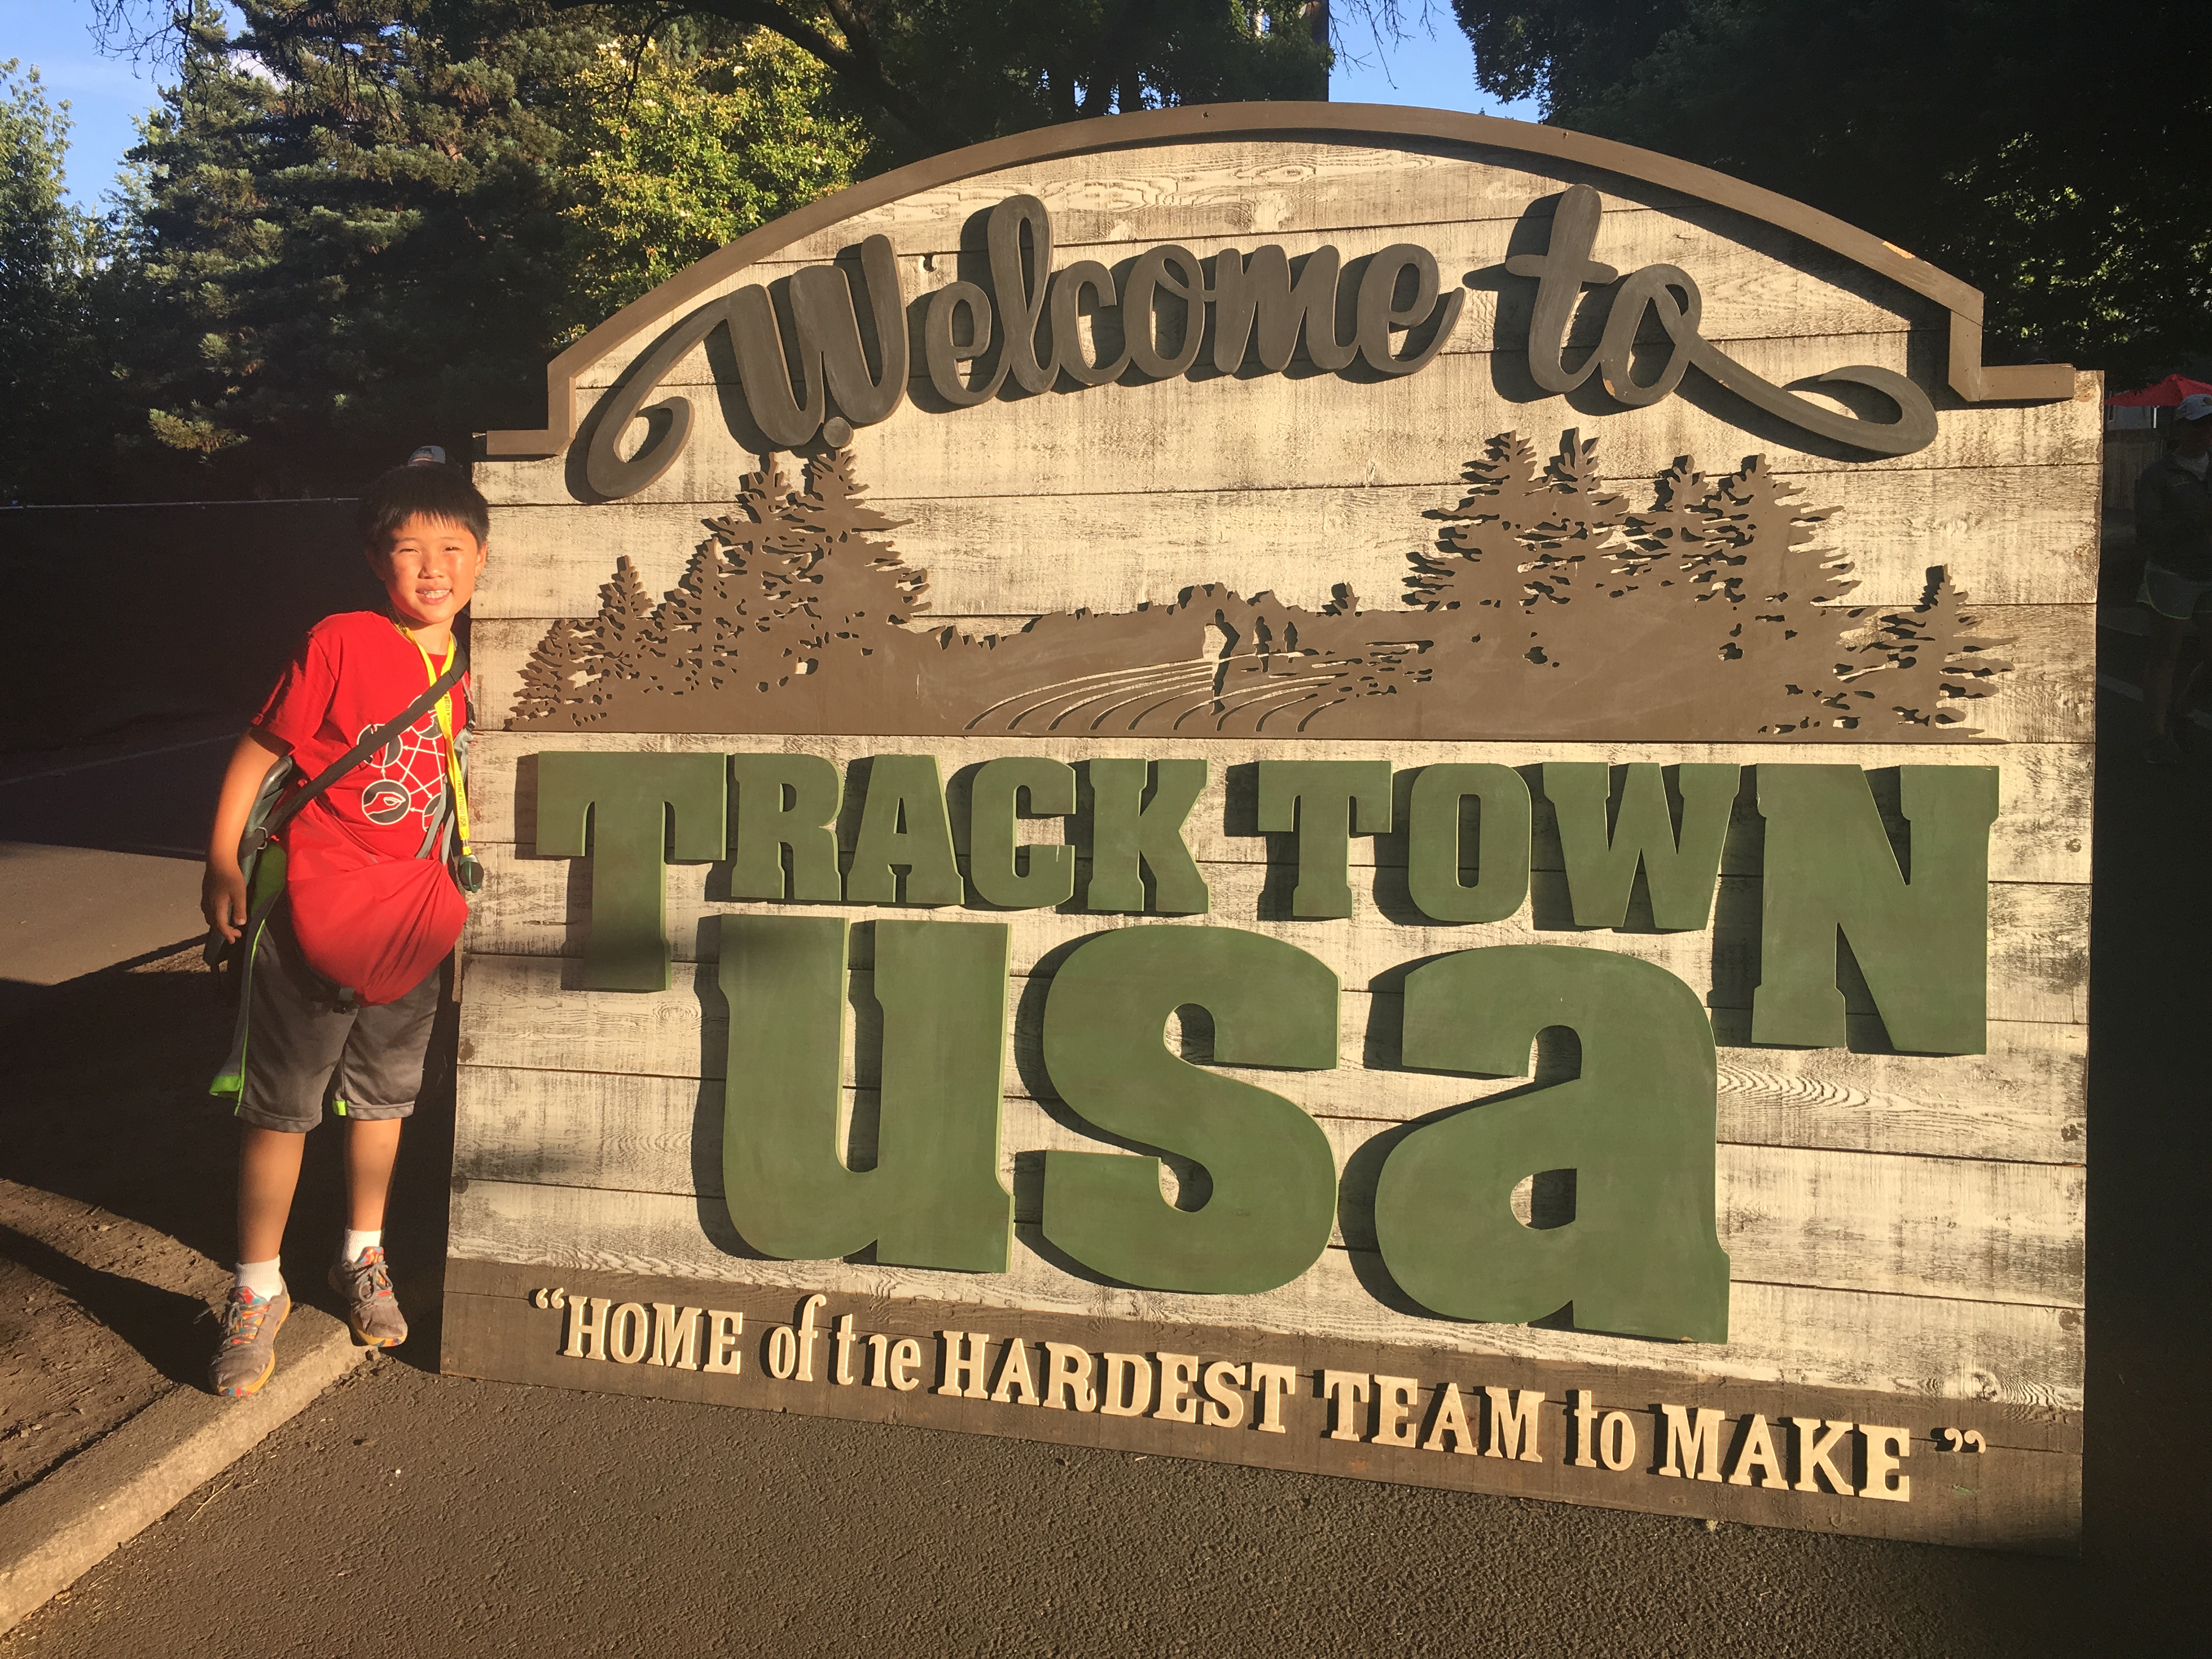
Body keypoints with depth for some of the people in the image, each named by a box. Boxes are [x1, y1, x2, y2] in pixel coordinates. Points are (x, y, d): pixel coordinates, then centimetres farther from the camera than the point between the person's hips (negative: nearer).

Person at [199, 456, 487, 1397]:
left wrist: (454, 895, 16)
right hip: (317, 909, -4)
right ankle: (257, 1291, 22)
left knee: (382, 1095, 18)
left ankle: (363, 1257, 38)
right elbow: (259, 750, -8)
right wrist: (222, 864, -12)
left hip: (414, 920, 5)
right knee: (280, 1103, 6)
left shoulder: (467, 671, 3)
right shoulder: (340, 644, -12)